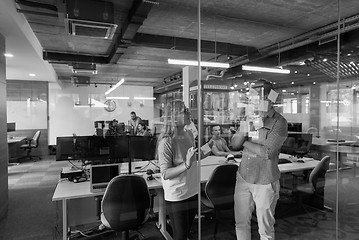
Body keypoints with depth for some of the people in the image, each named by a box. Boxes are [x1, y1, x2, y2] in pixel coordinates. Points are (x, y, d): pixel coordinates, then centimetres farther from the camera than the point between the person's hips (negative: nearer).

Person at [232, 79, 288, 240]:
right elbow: (234, 144, 2)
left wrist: (245, 142, -8)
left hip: (265, 182, -5)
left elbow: (267, 152, -20)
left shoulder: (279, 122, -12)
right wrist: (243, 132, -18)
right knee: (241, 223, 16)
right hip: (243, 178, 5)